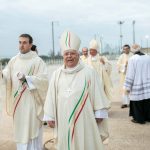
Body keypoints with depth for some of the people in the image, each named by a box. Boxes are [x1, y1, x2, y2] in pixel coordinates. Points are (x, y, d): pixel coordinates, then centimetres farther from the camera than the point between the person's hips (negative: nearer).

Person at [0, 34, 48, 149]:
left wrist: (26, 78, -26)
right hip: (17, 100, 5)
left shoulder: (37, 61, -9)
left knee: (31, 128, 2)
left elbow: (44, 79, -16)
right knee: (19, 127, 15)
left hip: (31, 100, -5)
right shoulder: (14, 60, 7)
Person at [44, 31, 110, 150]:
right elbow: (51, 97, 6)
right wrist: (50, 116, 5)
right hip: (64, 120, 3)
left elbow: (98, 95, -3)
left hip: (84, 120, -3)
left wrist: (99, 114, -3)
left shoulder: (89, 72, -4)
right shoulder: (57, 74, 4)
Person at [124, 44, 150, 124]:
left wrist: (127, 87, -7)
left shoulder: (132, 59, -14)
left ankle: (139, 119, 13)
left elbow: (130, 74, -13)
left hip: (137, 85, -5)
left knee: (138, 103, 5)